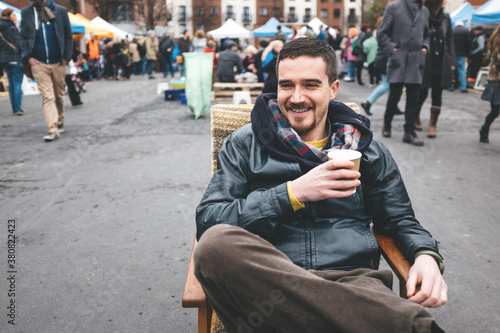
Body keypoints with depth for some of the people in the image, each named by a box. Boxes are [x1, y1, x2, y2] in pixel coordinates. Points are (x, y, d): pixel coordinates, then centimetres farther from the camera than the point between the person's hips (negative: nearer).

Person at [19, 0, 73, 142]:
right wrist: (27, 56, -4)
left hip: (58, 62, 1)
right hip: (38, 63, 0)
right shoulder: (26, 12, 7)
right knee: (47, 96, -8)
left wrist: (66, 57, -3)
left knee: (59, 95, 13)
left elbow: (68, 36, 5)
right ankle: (53, 129, -11)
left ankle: (60, 123, 29)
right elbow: (22, 37, 9)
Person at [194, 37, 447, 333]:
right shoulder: (245, 144, 10)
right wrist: (293, 194, -10)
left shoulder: (365, 147, 17)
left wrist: (427, 256, -2)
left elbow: (402, 221, 22)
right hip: (265, 282, 3)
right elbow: (207, 221, -1)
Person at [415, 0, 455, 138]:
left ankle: (433, 125, 8)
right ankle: (416, 119, 28)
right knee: (423, 92, 4)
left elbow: (450, 40, 11)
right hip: (425, 63, -4)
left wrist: (451, 61, 7)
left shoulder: (445, 18, 9)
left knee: (437, 93, 2)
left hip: (441, 63, 4)